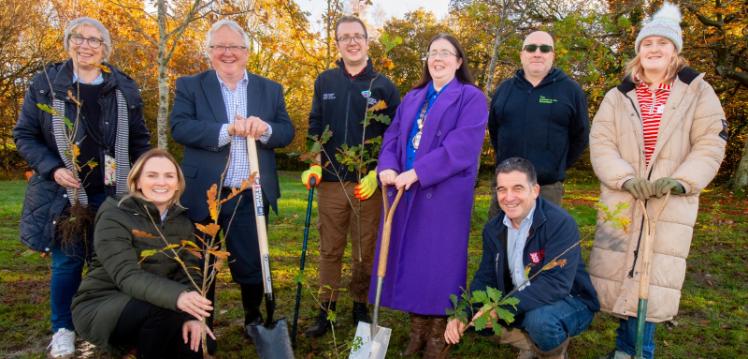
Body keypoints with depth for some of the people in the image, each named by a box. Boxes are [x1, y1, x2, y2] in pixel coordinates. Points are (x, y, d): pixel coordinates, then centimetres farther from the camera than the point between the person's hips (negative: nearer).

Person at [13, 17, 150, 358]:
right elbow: (24, 135, 2)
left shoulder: (124, 87, 5)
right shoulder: (45, 83, 0)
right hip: (64, 191, -1)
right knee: (67, 261, 4)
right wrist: (52, 169, -13)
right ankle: (63, 329, 22)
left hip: (112, 193, 1)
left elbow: (139, 140, 10)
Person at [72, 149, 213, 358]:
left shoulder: (182, 222, 2)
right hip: (100, 307, -4)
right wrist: (176, 296, -49)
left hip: (147, 312, 5)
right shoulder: (114, 217, -16)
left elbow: (190, 274, -6)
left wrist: (192, 315, -28)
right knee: (165, 308, -31)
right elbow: (127, 276, -30)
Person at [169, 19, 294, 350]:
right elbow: (179, 128, -13)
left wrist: (265, 129, -20)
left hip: (250, 198, 1)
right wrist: (227, 130, -23)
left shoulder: (270, 89, 9)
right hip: (203, 196, -1)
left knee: (251, 266, 11)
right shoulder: (190, 86, 2)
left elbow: (287, 132, 2)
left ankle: (255, 319, 38)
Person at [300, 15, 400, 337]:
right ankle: (326, 309, 19)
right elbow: (314, 127, 11)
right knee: (330, 250, 8)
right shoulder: (324, 81, 8)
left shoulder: (383, 86, 2)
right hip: (330, 181, 2)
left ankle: (360, 306, 24)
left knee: (365, 250, 7)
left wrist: (376, 174, -8)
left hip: (368, 183, -1)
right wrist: (314, 165, -2)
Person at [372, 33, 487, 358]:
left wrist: (417, 173, -21)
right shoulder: (411, 98, 19)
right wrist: (387, 167, -11)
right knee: (409, 259, 8)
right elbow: (393, 136, 11)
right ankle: (417, 332, 23)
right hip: (405, 191, 6)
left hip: (444, 195, -5)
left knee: (438, 261, 0)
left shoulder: (471, 98, -2)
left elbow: (462, 146, -15)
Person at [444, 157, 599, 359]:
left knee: (540, 318, -36)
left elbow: (557, 283, -32)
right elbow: (485, 278, -1)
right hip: (520, 303, 6)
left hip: (569, 302, -6)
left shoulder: (560, 223, -22)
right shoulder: (494, 229, -1)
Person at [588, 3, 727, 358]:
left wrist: (680, 182, -16)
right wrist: (626, 180, -16)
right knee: (621, 274, 1)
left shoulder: (697, 92, 6)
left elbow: (711, 144, -1)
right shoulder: (617, 97, 10)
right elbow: (600, 144, -1)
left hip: (672, 204, -1)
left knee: (653, 278, 1)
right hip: (621, 201, 1)